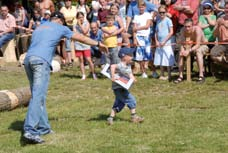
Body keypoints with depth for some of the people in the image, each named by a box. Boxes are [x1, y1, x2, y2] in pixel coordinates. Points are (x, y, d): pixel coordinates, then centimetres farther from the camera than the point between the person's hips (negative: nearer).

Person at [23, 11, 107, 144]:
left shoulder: (39, 28, 31)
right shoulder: (60, 28, 16)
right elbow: (81, 38, 21)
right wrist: (98, 44, 31)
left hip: (28, 59, 7)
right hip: (41, 60, -6)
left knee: (38, 95, 14)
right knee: (38, 96, -14)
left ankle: (43, 128, 14)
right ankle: (30, 131, -23)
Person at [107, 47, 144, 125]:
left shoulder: (128, 65, 11)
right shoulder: (121, 66, -20)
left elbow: (130, 74, 9)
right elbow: (113, 66, -35)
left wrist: (132, 78, -13)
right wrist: (113, 77, -36)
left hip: (122, 88, 10)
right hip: (118, 88, -10)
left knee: (119, 104, 12)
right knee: (131, 100, -5)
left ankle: (110, 118, 12)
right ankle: (134, 117, 6)